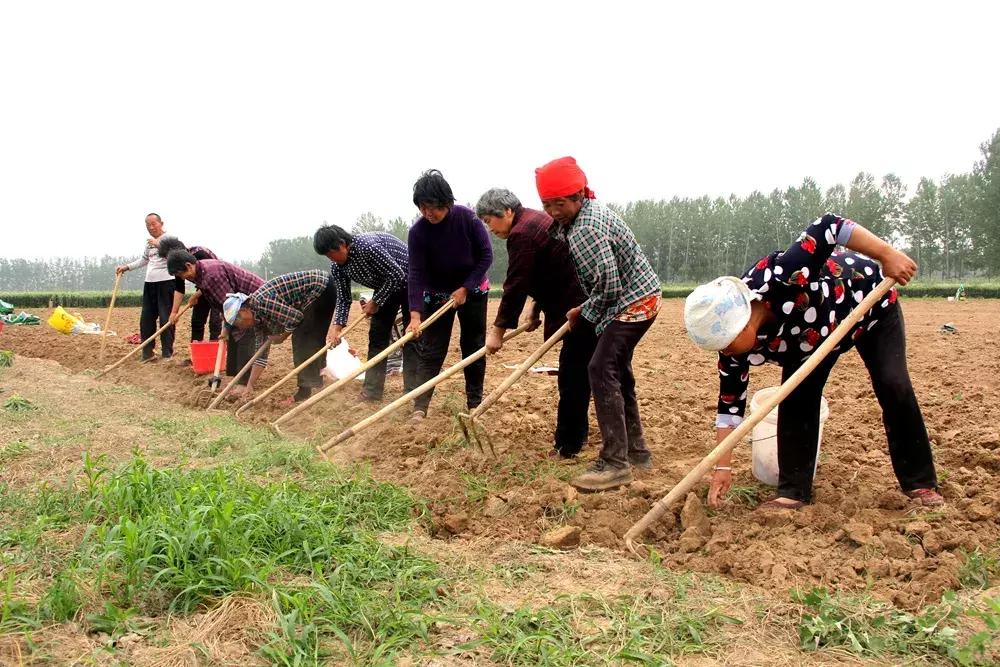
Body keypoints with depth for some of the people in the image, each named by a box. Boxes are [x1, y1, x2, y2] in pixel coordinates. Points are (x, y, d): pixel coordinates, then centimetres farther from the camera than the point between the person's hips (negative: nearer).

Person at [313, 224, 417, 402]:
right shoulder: (337, 266, -9)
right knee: (377, 335, 4)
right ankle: (372, 391, 8)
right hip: (385, 287, 8)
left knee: (412, 337, -8)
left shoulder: (367, 246, -33)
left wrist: (375, 302, -21)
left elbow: (397, 275, -29)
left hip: (408, 282, -8)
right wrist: (337, 326, -15)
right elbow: (343, 298, -2)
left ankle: (413, 392, -6)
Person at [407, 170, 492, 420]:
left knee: (474, 347, 7)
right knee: (432, 351, -4)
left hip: (473, 291, 0)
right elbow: (416, 273, -21)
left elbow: (486, 255, -14)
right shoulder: (418, 231, -20)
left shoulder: (467, 217, -20)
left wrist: (465, 288, -18)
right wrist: (415, 314, -29)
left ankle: (475, 402, 19)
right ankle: (419, 407, -6)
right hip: (437, 294, 0)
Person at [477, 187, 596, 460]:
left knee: (573, 378, -6)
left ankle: (568, 445, 0)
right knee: (577, 374, 19)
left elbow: (515, 286, -17)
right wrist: (536, 309, 14)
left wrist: (497, 331, -10)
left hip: (581, 307, -11)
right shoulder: (534, 220, 16)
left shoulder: (522, 233, -17)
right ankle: (577, 432, 30)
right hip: (584, 303, 11)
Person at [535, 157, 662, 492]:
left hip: (634, 301, -11)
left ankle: (615, 464, -14)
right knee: (616, 370, 16)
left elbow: (609, 287, -25)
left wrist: (585, 314, -9)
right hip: (635, 298, 11)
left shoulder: (586, 229, -25)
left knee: (602, 369, -16)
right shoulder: (588, 211, 7)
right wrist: (585, 311, 8)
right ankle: (635, 449, 27)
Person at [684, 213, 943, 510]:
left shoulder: (777, 280, -47)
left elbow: (828, 227, -43)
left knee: (893, 386, -10)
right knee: (795, 398, -10)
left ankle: (921, 484, 6)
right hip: (810, 335, 4)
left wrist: (887, 256, -45)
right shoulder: (735, 349, -26)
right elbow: (731, 403, -17)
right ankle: (793, 491, 0)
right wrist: (723, 467, -18)